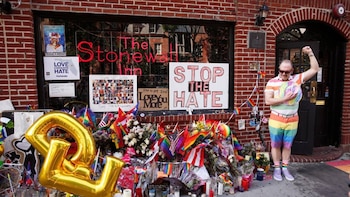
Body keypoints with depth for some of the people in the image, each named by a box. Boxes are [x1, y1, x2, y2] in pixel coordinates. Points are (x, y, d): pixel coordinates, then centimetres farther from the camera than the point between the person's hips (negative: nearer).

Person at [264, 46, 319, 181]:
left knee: (287, 146, 13)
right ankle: (277, 168, 23)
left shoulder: (297, 79, 3)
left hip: (292, 121, 3)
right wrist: (285, 99, -19)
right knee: (276, 145, 8)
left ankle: (285, 168, 28)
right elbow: (268, 101, -14)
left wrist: (310, 53, -3)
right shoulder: (272, 82, -7)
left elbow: (315, 69, 5)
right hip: (276, 120, -2)